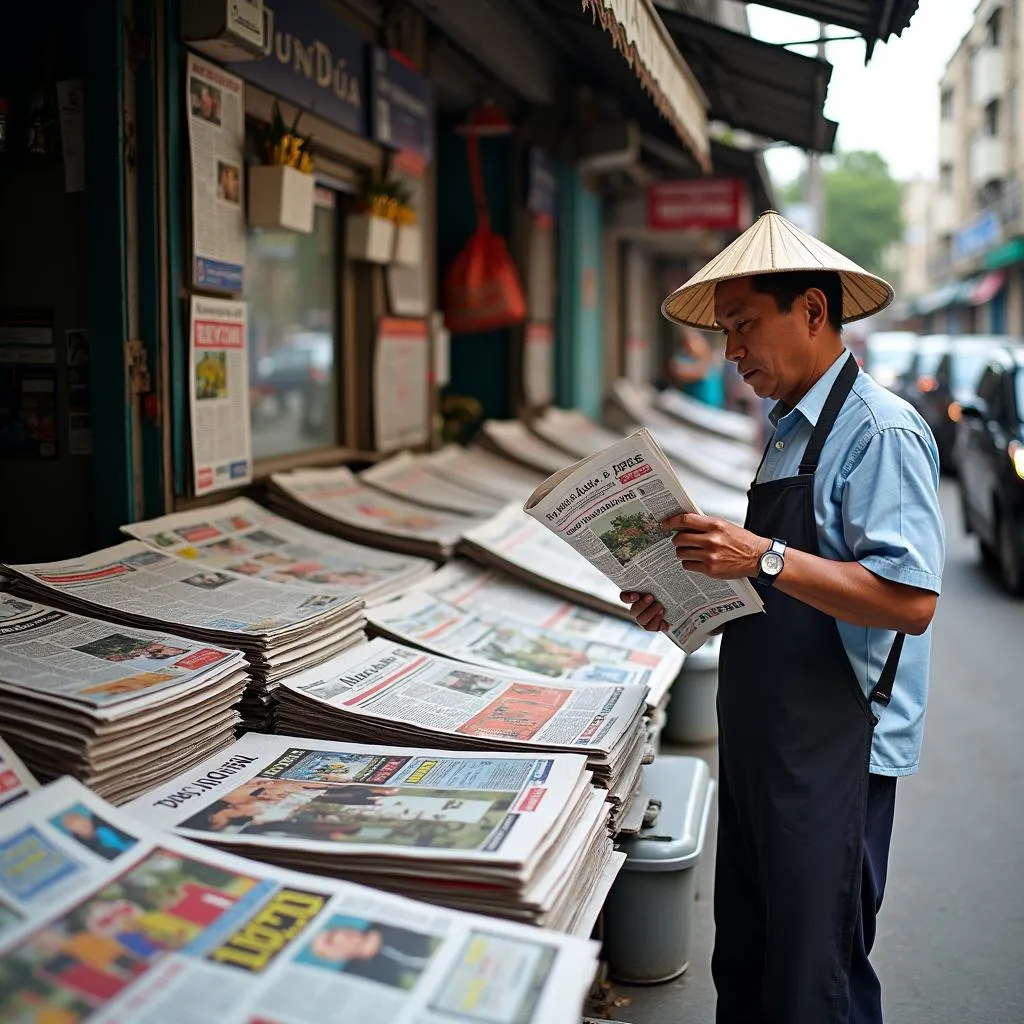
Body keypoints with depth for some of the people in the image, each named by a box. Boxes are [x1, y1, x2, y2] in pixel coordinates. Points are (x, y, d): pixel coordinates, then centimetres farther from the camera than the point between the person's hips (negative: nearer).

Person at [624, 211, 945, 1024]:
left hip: (834, 752, -9)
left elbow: (911, 601, -25)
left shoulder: (879, 431, -15)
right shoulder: (791, 431, 14)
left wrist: (765, 558, -29)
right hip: (762, 743, 9)